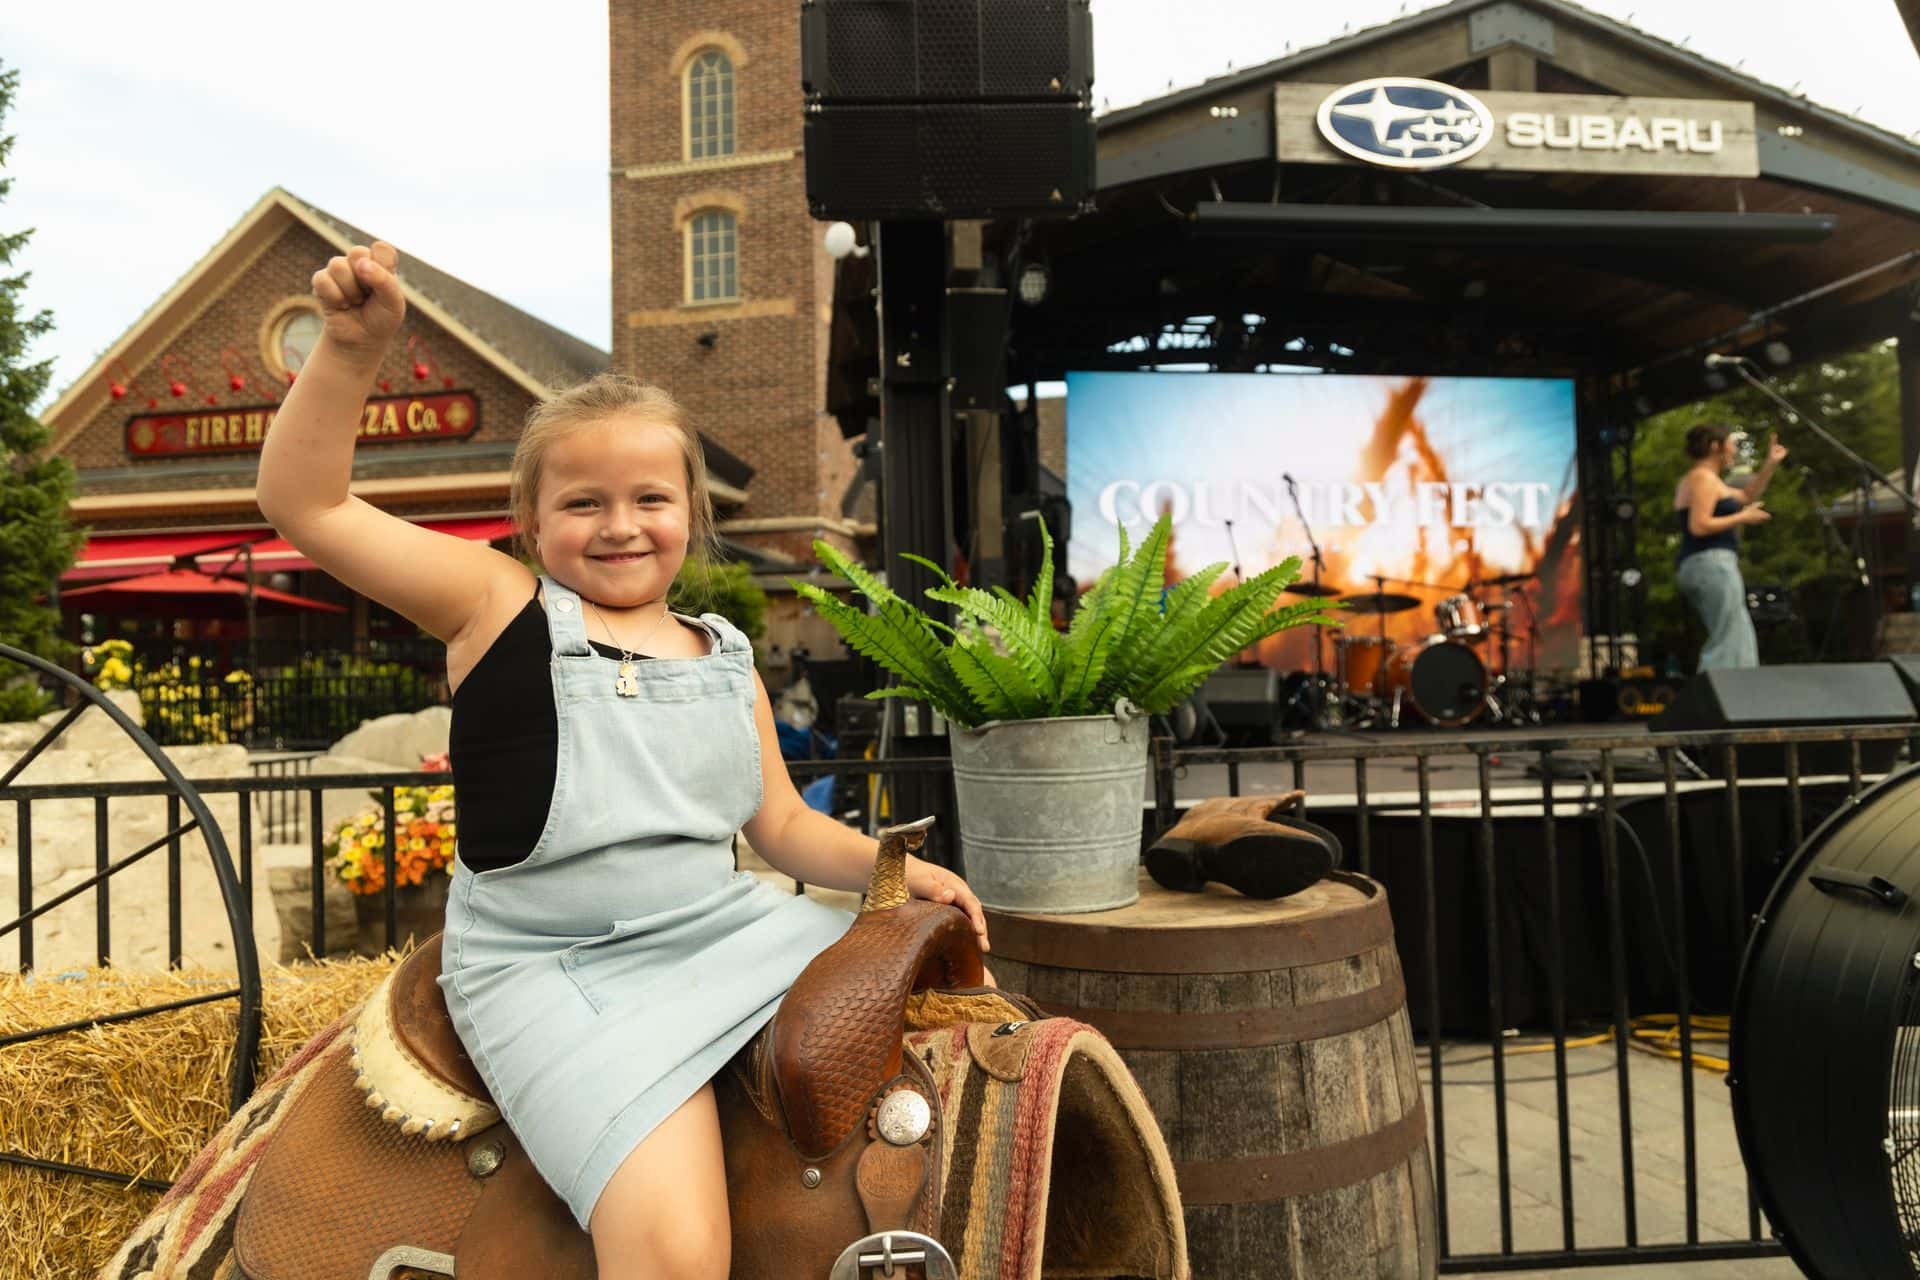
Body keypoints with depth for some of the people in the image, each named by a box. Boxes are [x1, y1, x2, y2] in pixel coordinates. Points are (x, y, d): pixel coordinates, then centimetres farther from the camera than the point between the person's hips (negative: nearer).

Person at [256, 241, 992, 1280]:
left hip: (727, 932, 6)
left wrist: (892, 865, 1)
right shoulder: (495, 604, -2)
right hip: (556, 973, -5)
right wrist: (351, 346, -19)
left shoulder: (725, 661, 10)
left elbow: (783, 827, 16)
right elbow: (303, 503, -8)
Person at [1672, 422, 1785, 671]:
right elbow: (1699, 526, -21)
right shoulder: (1704, 478, -10)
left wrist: (1770, 463, 26)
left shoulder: (1704, 480, 23)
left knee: (1740, 639, 14)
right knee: (1728, 643, -13)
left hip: (1696, 567, 11)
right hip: (1712, 563, -11)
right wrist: (1742, 518, -10)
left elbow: (1747, 496, 31)